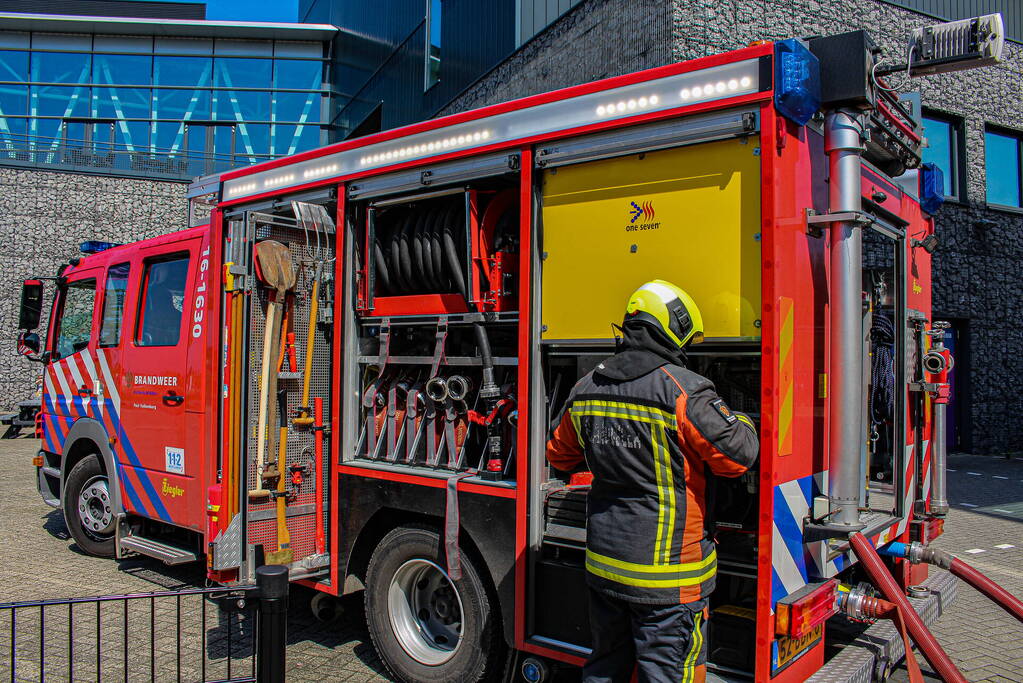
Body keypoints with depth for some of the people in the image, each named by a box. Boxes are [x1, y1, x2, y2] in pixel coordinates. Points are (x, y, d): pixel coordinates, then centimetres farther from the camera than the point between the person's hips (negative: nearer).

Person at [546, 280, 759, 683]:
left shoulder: (586, 388, 3)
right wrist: (743, 422, 8)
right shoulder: (681, 390, -17)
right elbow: (737, 455, -12)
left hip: (603, 562, 6)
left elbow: (559, 455, 15)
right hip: (666, 577, -6)